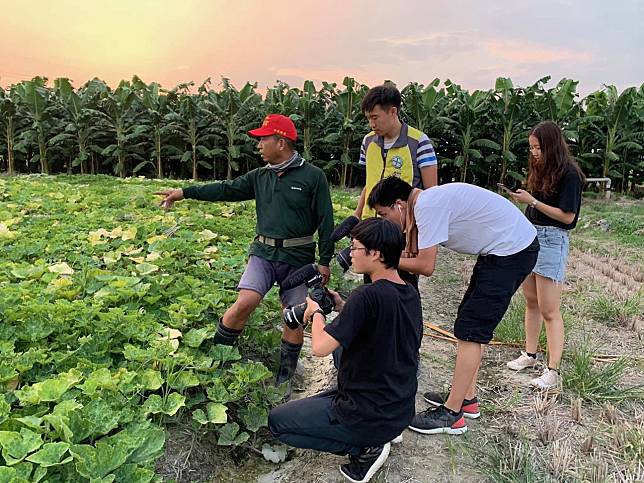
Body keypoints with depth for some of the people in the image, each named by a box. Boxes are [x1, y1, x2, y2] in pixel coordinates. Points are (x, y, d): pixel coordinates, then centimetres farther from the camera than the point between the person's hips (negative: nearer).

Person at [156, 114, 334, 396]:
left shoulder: (313, 176, -6)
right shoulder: (259, 177, 8)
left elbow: (325, 221, -5)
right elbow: (226, 190, 7)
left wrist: (325, 261, -6)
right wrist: (184, 192, 0)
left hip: (298, 258, -2)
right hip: (264, 252, 3)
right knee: (246, 301, -16)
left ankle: (286, 373, 23)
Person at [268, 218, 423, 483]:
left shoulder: (367, 296, -27)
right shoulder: (411, 293, -1)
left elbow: (320, 348, -26)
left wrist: (316, 311, -7)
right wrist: (343, 309, 4)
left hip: (369, 417, -9)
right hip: (401, 410, 9)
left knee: (277, 421, 6)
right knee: (324, 399, 33)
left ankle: (365, 447, 0)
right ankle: (385, 432, 14)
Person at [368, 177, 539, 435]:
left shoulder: (428, 206, -21)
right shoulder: (428, 200, 9)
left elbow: (426, 266, -20)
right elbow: (415, 252, 10)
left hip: (512, 251, -10)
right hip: (515, 246, 10)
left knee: (469, 331, -6)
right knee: (470, 324, 16)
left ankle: (451, 414, 4)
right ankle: (467, 398, 27)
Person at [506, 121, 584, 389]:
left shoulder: (569, 174, -11)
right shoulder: (541, 170, 9)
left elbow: (567, 216, -15)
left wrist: (532, 201, -17)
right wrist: (523, 198, -2)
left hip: (551, 240, -7)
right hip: (529, 236, 7)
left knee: (549, 311, -5)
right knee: (531, 302, 15)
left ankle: (553, 371, 3)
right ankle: (530, 355, 28)